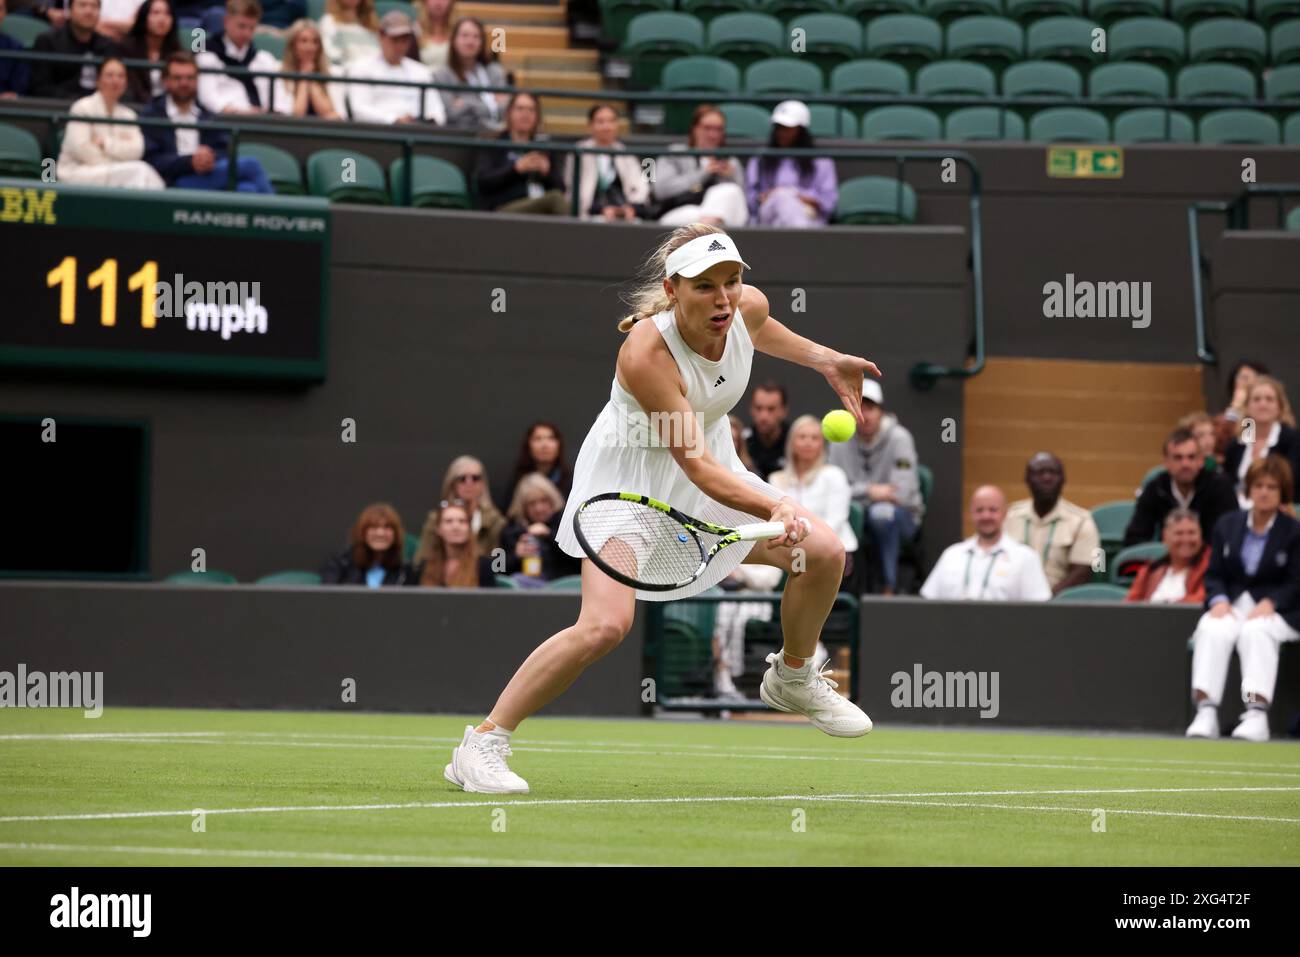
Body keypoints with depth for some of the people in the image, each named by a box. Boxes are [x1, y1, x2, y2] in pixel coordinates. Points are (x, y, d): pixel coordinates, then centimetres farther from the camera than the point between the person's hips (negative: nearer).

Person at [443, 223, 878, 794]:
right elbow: (696, 465, -35)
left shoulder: (748, 307, -15)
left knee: (823, 552, -3)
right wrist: (776, 508, -47)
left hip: (713, 472, 7)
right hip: (629, 482, -7)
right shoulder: (645, 354, -35)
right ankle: (481, 745, -15)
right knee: (605, 625, -26)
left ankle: (792, 679, 26)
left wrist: (823, 359, 16)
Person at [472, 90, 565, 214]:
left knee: (556, 194, -34)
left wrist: (547, 172, -3)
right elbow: (482, 181, 0)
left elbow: (560, 188, 19)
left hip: (542, 212, 4)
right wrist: (516, 168, -11)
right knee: (555, 198, -33)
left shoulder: (544, 149, 26)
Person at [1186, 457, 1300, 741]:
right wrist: (1219, 600, -10)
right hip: (1232, 603, 3)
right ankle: (1205, 712, -44)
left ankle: (1257, 714, -49)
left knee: (1255, 631, -37)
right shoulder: (1227, 525, 15)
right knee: (1213, 630, -32)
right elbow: (1214, 575, 11)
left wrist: (1269, 603, -20)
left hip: (1276, 609, -3)